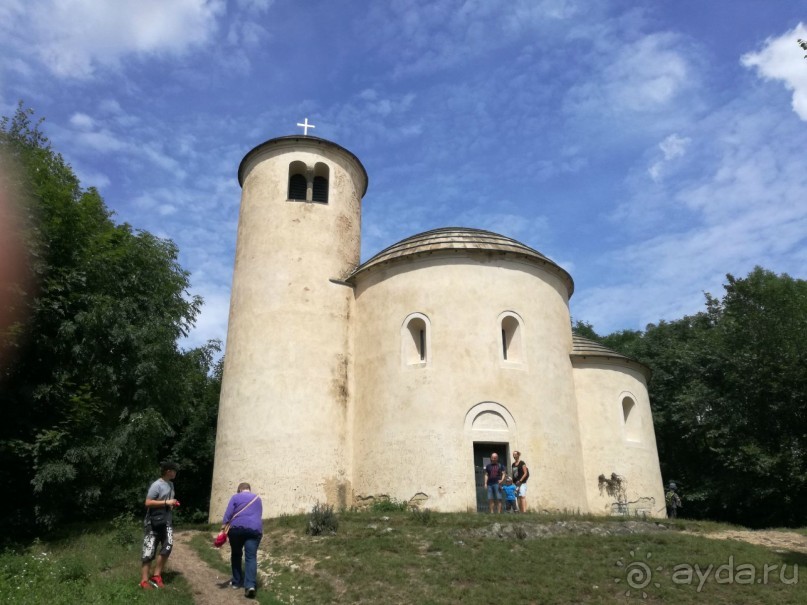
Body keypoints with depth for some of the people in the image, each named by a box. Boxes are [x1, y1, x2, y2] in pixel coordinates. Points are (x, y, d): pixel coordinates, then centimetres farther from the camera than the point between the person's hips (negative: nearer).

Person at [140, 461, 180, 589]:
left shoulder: (171, 484, 10)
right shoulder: (157, 485, -16)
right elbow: (148, 503, -22)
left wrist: (173, 503, 4)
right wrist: (166, 502, -22)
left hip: (166, 522, 7)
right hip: (153, 523, -7)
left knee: (168, 546, -6)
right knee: (149, 551, 1)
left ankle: (156, 575, 6)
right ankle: (144, 581, 10)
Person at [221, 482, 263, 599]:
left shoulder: (236, 497, 10)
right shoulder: (257, 498, 21)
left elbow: (228, 513, -1)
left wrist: (223, 526, -5)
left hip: (237, 528, -1)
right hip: (254, 529, 1)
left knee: (236, 555, 18)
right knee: (251, 557, -4)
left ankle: (236, 581, 25)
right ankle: (250, 585, -19)